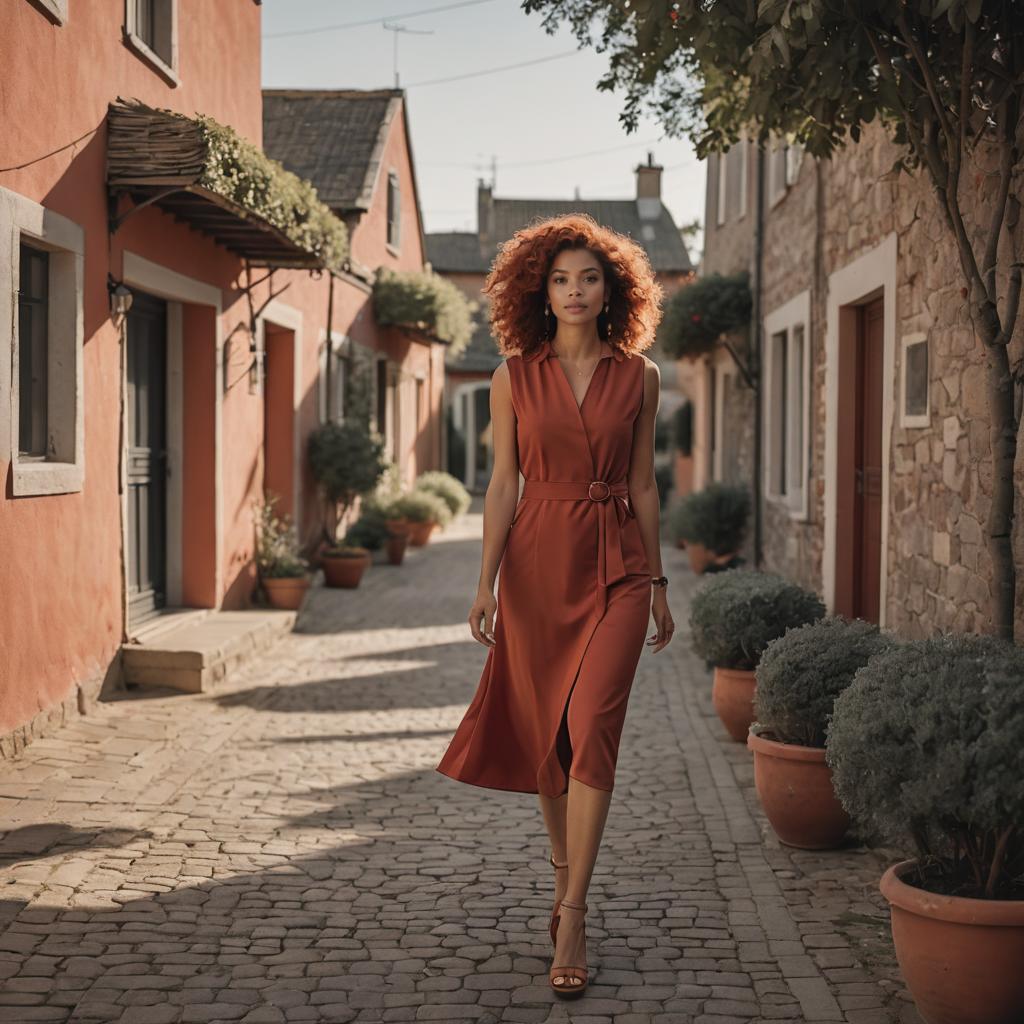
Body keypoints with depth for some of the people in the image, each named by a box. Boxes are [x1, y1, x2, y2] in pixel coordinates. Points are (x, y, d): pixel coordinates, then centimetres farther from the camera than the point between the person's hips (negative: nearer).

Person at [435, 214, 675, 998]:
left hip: (616, 565, -1)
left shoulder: (639, 376, 4)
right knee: (545, 729, 9)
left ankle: (572, 917, -8)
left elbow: (643, 484, 8)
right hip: (537, 559, 1)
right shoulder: (515, 376, 3)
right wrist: (487, 580, -5)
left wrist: (658, 584, 9)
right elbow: (504, 483, 2)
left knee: (592, 728, -12)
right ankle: (565, 870, 32)